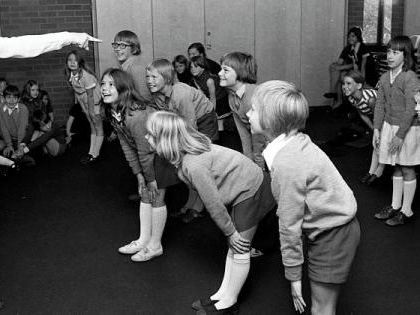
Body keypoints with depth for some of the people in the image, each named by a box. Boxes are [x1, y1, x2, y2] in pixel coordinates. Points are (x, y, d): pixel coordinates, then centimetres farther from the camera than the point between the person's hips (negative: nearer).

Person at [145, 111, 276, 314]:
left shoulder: (193, 165, -31)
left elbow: (213, 203, -22)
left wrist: (230, 232, -9)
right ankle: (224, 294, 30)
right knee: (233, 245, 17)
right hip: (246, 185, 9)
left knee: (239, 249, 4)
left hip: (251, 191, -9)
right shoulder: (189, 148, -3)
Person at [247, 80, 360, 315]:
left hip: (332, 237, -9)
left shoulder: (287, 163, -27)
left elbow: (290, 224, -21)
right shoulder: (296, 142, 0)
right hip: (338, 225, 9)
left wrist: (294, 274, -13)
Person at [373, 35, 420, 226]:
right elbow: (380, 105, 8)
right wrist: (376, 129, 1)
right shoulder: (384, 78, 5)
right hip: (389, 125, 7)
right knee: (396, 167, 16)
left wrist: (400, 135, -19)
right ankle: (395, 206, 27)